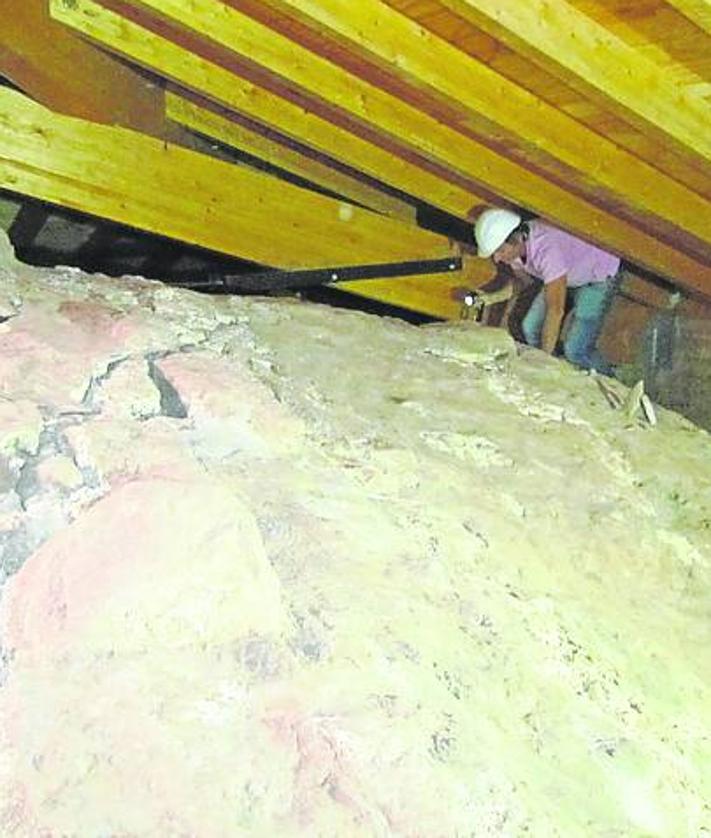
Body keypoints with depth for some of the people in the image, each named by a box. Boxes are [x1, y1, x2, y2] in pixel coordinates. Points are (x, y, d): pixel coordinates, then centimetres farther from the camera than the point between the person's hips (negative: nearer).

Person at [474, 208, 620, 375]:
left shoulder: (547, 249, -39)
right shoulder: (514, 246, -14)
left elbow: (556, 310, -37)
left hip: (599, 277, -8)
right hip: (568, 278, 8)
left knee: (575, 350, -17)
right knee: (530, 328, -3)